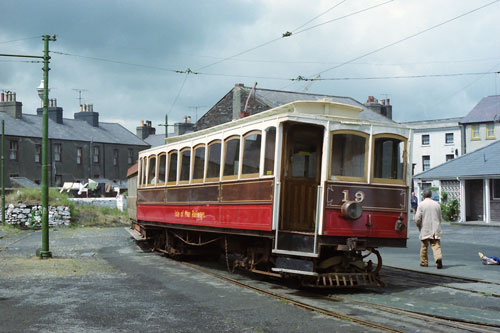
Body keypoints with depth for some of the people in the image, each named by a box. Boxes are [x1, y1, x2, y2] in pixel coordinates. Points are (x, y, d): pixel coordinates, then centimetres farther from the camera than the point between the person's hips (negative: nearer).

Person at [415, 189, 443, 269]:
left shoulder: (421, 204, -6)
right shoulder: (437, 204, 6)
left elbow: (417, 218, -9)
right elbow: (440, 218, 12)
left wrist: (418, 226, 9)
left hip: (425, 229, -2)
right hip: (436, 229, 2)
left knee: (424, 246, 11)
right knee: (436, 245, -2)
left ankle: (424, 262, 20)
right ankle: (438, 258, -26)